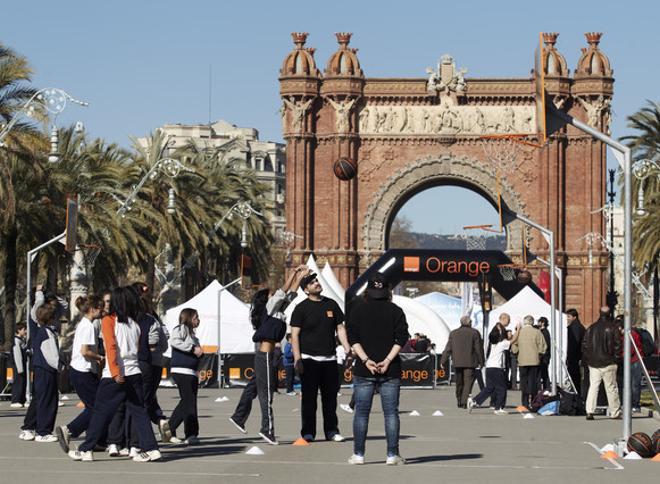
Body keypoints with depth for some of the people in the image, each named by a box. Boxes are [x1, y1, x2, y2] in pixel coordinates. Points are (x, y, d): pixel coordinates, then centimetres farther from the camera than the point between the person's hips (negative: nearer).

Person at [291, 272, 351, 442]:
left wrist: (348, 351, 5)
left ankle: (331, 430, 12)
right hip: (309, 359, -4)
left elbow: (340, 329, 15)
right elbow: (295, 334, -5)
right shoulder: (301, 308, -1)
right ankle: (308, 432, 2)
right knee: (309, 398, -2)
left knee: (330, 397, 6)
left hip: (329, 358, 4)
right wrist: (297, 359, -14)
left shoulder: (331, 305, 12)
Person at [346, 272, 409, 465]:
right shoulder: (395, 311, 3)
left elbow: (353, 338, -5)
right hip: (390, 370, 0)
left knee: (361, 412, 5)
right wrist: (388, 360, -9)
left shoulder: (357, 309, 4)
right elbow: (402, 338, -6)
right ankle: (392, 455, 0)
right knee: (391, 412, 3)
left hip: (364, 370, 0)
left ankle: (358, 454, 4)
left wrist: (366, 360, -9)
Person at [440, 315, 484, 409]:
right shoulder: (474, 333, -2)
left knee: (459, 383, 14)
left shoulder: (453, 333, 6)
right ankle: (464, 402, -15)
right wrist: (481, 362, 5)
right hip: (470, 362, -3)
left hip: (457, 362, 3)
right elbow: (479, 348, -3)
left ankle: (459, 402, 20)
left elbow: (448, 349, 5)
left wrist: (443, 361, 9)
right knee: (468, 382, -4)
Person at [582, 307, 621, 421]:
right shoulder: (612, 328, -7)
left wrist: (588, 358, 14)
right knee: (611, 388, 4)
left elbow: (585, 345, 6)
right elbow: (617, 344, -8)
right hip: (608, 363, -3)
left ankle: (589, 411, -6)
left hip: (593, 363, 3)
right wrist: (614, 354, 7)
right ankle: (615, 412, 8)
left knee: (593, 387, 4)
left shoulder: (591, 328, 5)